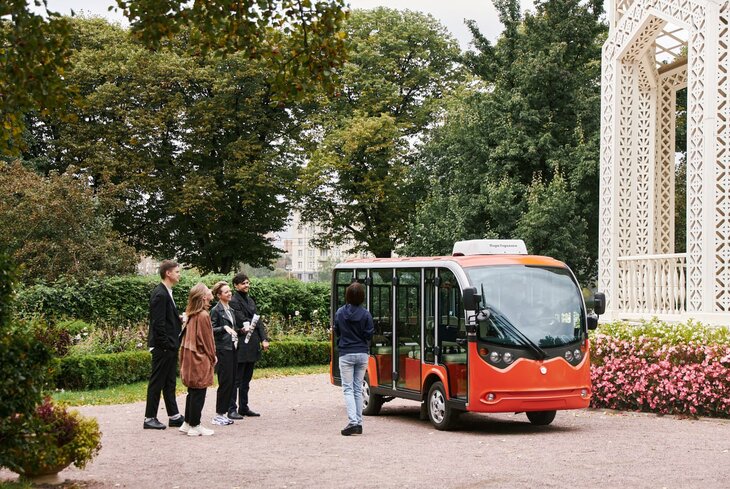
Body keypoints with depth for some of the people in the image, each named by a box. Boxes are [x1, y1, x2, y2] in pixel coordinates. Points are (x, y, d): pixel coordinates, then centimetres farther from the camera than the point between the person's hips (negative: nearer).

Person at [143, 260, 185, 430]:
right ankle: (149, 418, 5)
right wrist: (165, 345, -20)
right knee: (157, 382, -2)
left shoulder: (167, 293, 14)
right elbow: (158, 323, -21)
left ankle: (174, 416, 20)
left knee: (169, 382, 14)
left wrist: (179, 319, 6)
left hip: (170, 346, 10)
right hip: (163, 346, -10)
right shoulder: (160, 294, -17)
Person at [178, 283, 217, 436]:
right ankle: (195, 426, 4)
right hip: (200, 360, -9)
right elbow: (207, 339, -15)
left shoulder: (191, 315, 7)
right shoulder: (203, 315, -18)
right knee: (199, 394, -1)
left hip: (190, 358, 9)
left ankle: (188, 423, 22)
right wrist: (212, 357, -1)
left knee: (193, 392, 16)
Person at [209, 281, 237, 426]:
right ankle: (219, 415, -2)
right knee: (225, 382, -8)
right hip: (222, 350, -8)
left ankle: (223, 412, 13)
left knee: (231, 382, 6)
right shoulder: (216, 310, -8)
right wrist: (224, 328, -26)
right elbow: (211, 330, -13)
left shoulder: (230, 310, 17)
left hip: (231, 348, 8)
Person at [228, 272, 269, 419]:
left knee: (246, 379, 14)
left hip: (252, 346, 8)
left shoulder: (250, 300, 17)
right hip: (241, 346, -8)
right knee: (236, 379, -5)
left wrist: (264, 339, 5)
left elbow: (258, 321, 13)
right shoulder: (234, 301, -9)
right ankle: (232, 409, -1)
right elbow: (242, 320, -17)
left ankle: (244, 407, 22)